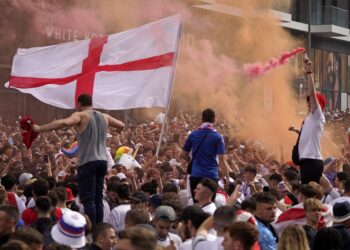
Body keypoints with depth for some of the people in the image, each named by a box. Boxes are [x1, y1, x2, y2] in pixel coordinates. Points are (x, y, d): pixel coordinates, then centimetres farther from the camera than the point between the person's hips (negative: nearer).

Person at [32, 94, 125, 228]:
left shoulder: (81, 115, -5)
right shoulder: (104, 116, 14)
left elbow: (64, 122, -23)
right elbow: (121, 125, 23)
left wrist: (40, 128, -23)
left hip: (88, 162, -6)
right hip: (102, 161, 6)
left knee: (88, 199, -6)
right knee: (98, 198, 10)